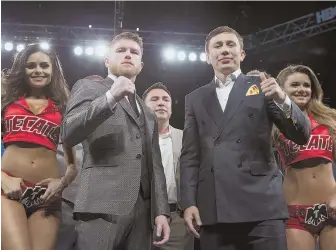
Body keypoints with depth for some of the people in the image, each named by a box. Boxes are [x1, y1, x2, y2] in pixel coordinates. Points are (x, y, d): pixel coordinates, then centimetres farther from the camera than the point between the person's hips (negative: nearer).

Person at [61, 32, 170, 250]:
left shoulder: (148, 113, 25)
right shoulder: (88, 88, 9)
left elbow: (154, 165, 19)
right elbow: (69, 134, -8)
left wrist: (161, 211, 7)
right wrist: (111, 97, -18)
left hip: (142, 210, 5)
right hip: (103, 205, -5)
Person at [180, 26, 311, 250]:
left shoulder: (261, 87, 10)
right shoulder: (195, 99, 16)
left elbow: (302, 136, 3)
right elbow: (190, 155, 11)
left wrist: (282, 100, -15)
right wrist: (189, 202, 0)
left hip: (261, 203, -2)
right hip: (212, 209, 2)